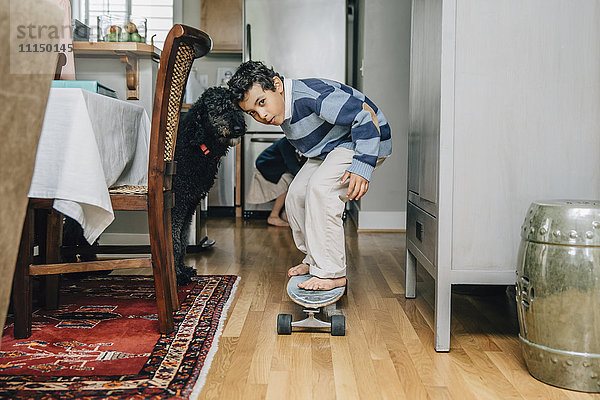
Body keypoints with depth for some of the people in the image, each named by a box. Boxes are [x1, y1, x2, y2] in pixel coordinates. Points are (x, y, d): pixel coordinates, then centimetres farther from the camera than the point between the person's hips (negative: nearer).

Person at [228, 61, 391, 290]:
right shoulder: (283, 111, -3)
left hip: (366, 141, -9)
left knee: (320, 187, -27)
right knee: (296, 195, 2)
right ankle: (314, 260, 20)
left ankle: (332, 272, -20)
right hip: (330, 148, 10)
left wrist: (362, 166, -36)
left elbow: (366, 114, -32)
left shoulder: (312, 95, -31)